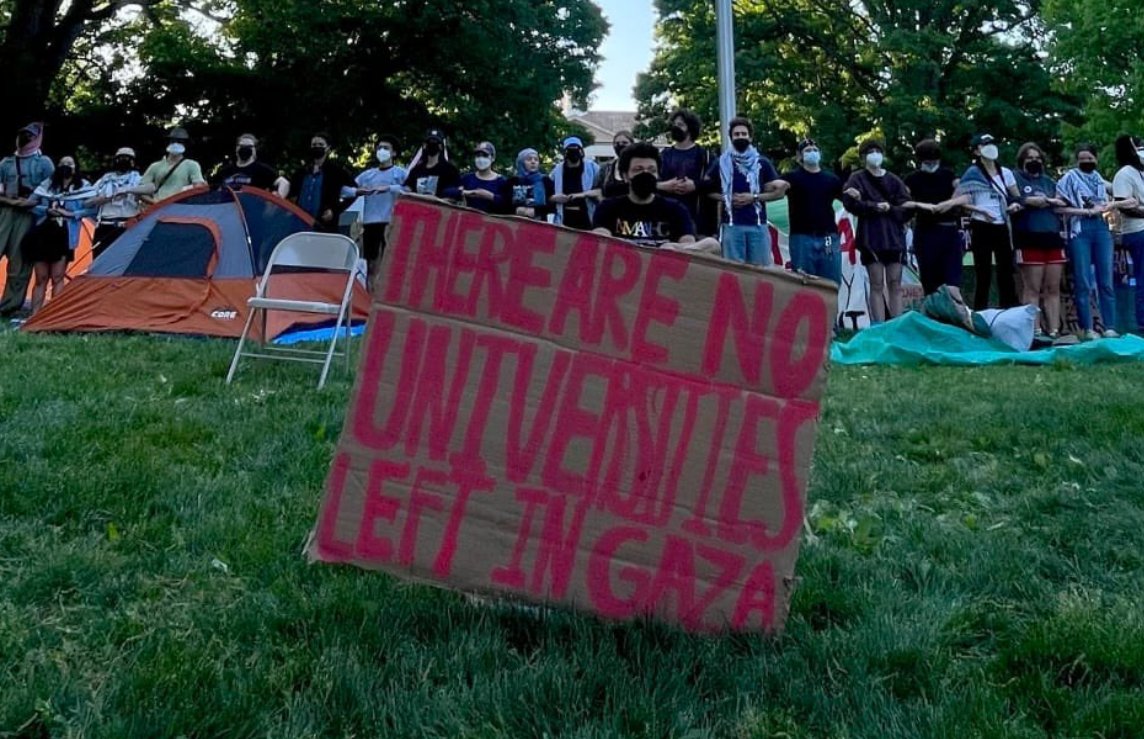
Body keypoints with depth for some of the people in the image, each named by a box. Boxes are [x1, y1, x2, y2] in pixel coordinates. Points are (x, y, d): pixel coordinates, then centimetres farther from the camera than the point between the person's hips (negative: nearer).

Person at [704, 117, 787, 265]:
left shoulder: (762, 162, 9)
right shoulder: (721, 162, 10)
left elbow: (779, 191, 7)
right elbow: (706, 189, 13)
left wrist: (754, 197, -6)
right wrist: (724, 197, -4)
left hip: (758, 225, 0)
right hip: (732, 225, 0)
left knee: (760, 268, 1)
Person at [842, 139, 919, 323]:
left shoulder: (894, 180, 15)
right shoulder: (857, 179, 7)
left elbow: (907, 209, 5)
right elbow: (851, 203, -11)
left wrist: (887, 208, -9)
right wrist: (876, 207, -12)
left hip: (894, 236, 3)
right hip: (871, 237, -3)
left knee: (895, 284, 0)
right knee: (877, 285, -5)